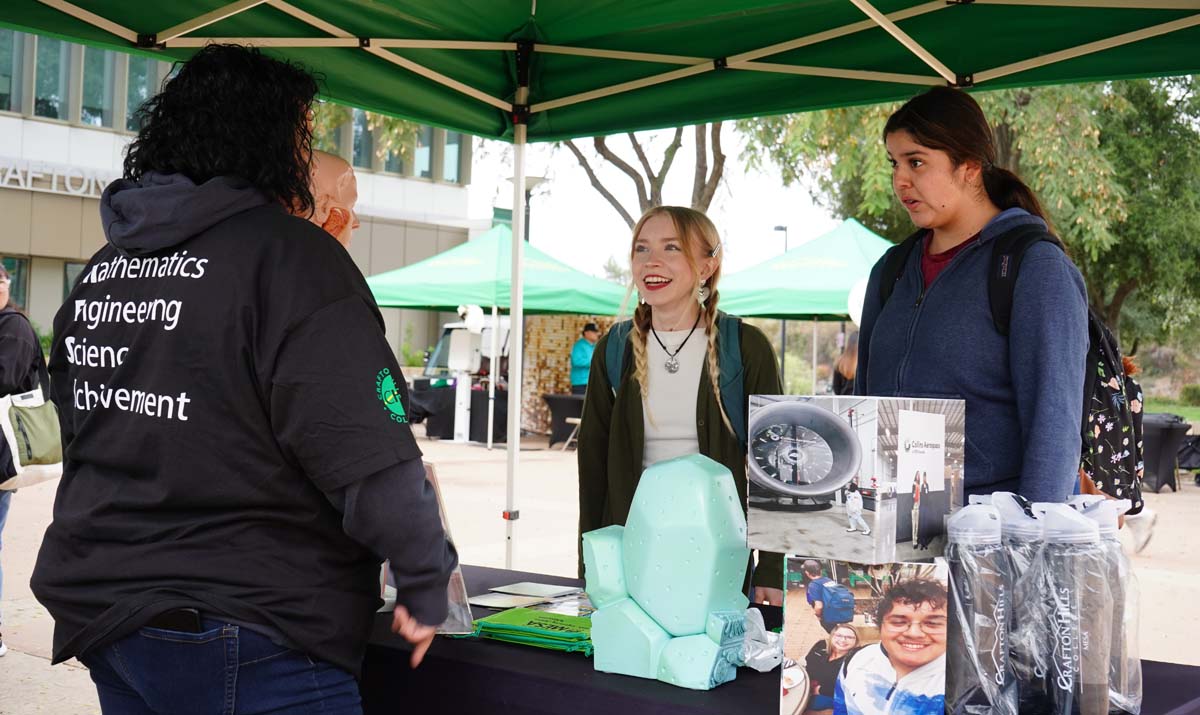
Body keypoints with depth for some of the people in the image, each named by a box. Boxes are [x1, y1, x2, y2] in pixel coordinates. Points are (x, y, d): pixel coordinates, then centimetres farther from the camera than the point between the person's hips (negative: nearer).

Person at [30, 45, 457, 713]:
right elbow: (371, 462, -22)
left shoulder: (102, 266, 8)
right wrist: (426, 589, -10)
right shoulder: (289, 254, -16)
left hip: (104, 619, 8)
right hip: (249, 647, -8)